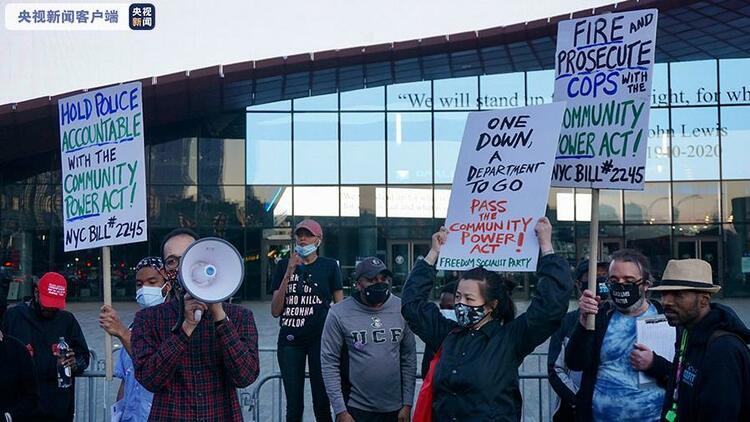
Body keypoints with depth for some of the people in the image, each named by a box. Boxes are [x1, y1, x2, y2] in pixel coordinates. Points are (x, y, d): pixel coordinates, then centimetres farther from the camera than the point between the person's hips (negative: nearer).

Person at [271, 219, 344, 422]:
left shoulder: (329, 266, 3)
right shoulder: (284, 266, 8)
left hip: (320, 338, -2)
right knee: (293, 405, 4)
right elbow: (275, 311, 1)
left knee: (321, 403, 0)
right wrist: (288, 274, -8)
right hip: (290, 340, 2)